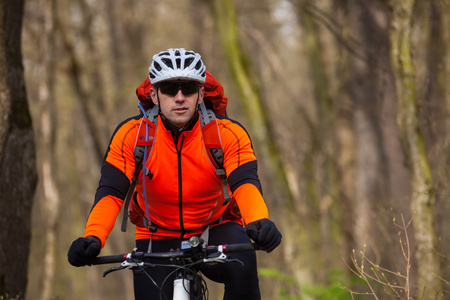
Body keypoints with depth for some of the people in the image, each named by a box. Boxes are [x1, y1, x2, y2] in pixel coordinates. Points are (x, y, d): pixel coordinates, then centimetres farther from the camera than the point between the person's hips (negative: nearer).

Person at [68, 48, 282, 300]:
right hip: (159, 239, 2)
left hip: (215, 231, -1)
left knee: (242, 265, -33)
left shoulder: (228, 134, -18)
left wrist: (259, 222, -55)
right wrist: (93, 239, -44)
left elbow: (245, 184, -32)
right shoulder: (131, 135, -17)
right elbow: (110, 193, -24)